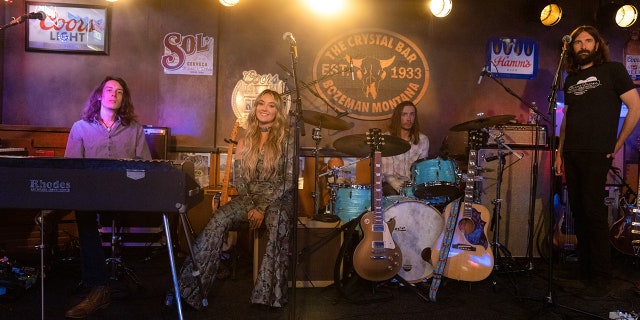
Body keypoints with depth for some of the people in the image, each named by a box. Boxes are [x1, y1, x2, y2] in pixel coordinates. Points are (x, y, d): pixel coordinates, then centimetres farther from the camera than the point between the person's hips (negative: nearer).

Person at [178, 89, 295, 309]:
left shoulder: (287, 138, -1)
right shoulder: (246, 139, 11)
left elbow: (289, 180, -8)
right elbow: (238, 177, 6)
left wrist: (263, 208, -16)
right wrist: (250, 207, -11)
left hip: (279, 198, -3)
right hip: (250, 196, 4)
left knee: (278, 222, -38)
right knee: (218, 221, -25)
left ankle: (270, 295, -35)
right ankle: (189, 287, -24)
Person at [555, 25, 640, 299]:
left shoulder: (612, 70, 1)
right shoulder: (571, 79, 17)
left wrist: (617, 145, -5)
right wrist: (559, 151, 12)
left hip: (597, 154, -6)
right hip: (571, 154, 6)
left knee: (593, 212, -7)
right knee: (578, 212, 8)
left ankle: (601, 279, 3)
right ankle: (584, 270, 19)